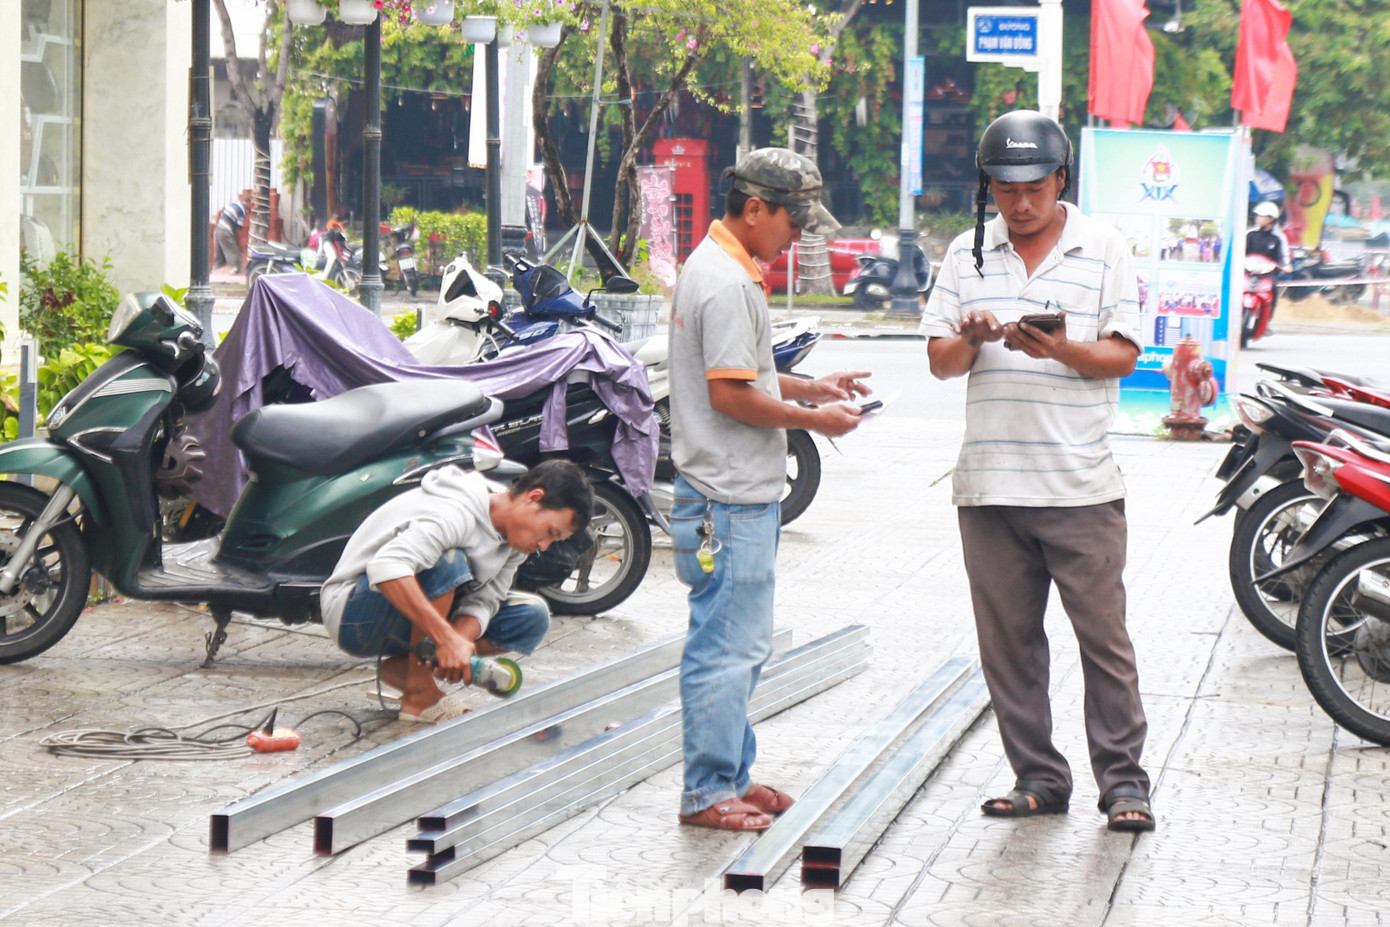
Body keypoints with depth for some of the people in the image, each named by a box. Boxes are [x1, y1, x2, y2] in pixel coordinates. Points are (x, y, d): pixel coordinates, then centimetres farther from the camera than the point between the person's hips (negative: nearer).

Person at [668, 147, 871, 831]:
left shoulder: (714, 268, 16)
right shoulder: (728, 283, -18)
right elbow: (730, 395, -22)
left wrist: (808, 388, 16)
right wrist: (811, 418, -12)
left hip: (740, 494, 11)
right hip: (732, 499, -11)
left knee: (740, 647, 16)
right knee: (727, 648, -5)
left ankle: (730, 777, 24)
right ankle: (708, 793, 0)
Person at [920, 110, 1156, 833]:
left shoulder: (1103, 249, 4)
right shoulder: (968, 253, 12)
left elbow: (1123, 355, -1)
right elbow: (939, 361, 10)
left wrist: (1060, 349, -20)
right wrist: (969, 340, -12)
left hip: (1081, 484, -3)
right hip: (989, 482, 3)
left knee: (1103, 635, -3)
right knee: (1007, 641, 6)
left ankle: (1123, 780, 5)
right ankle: (1039, 778, 15)